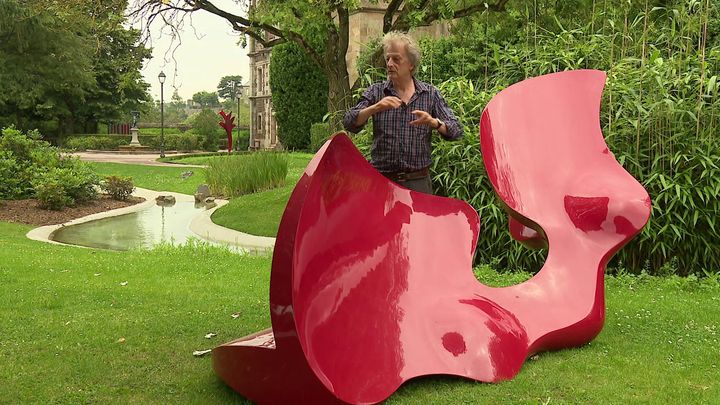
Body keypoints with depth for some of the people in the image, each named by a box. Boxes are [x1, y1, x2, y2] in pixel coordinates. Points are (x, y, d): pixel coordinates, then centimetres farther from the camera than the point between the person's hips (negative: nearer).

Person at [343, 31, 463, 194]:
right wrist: (375, 108, -25)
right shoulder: (375, 92, 4)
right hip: (381, 181, 0)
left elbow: (456, 131, 0)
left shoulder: (430, 94, 5)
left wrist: (433, 122, -20)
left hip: (418, 182, 0)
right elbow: (349, 123, -8)